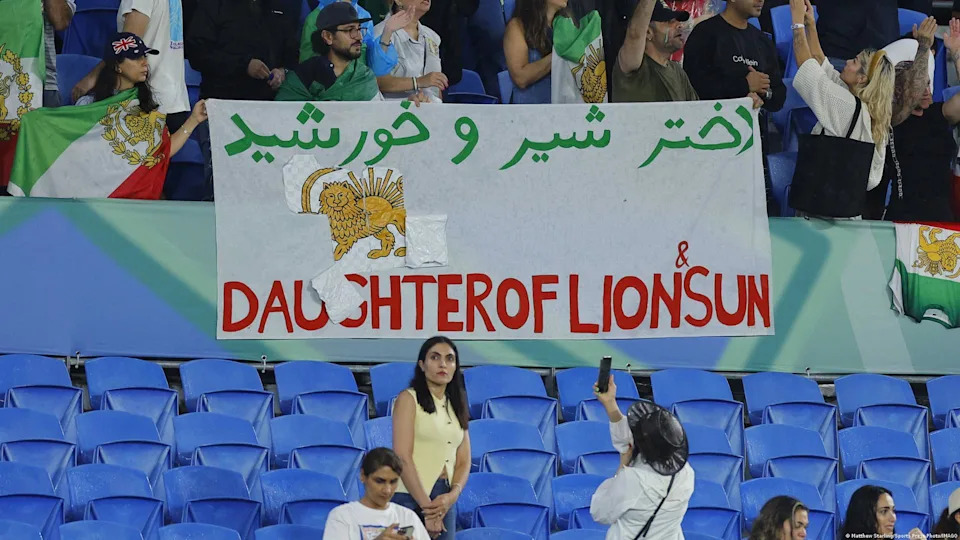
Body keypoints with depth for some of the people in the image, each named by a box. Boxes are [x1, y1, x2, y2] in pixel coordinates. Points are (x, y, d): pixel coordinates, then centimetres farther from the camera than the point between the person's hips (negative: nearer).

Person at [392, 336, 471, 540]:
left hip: (443, 501, 6)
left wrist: (453, 495, -9)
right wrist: (426, 506, -16)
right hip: (411, 497, -6)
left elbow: (463, 461, 12)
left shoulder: (456, 407, 16)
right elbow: (402, 457, -11)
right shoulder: (409, 399, -2)